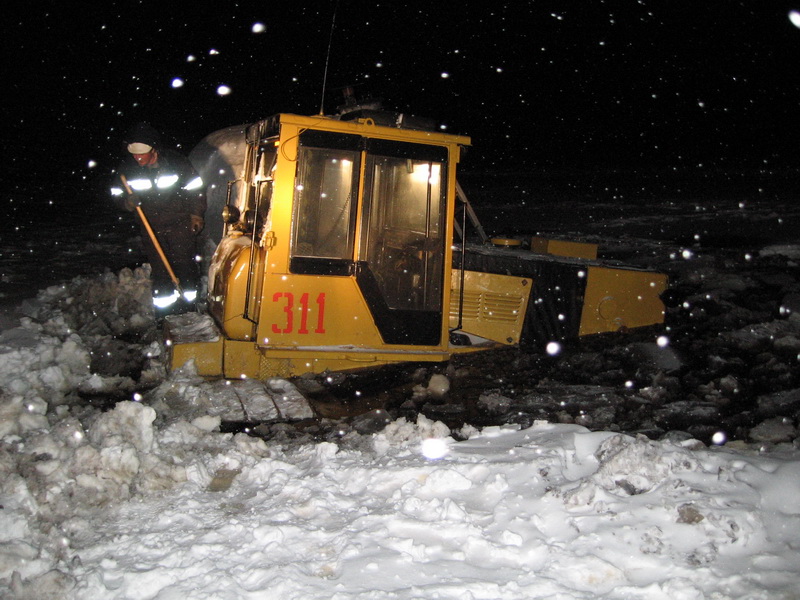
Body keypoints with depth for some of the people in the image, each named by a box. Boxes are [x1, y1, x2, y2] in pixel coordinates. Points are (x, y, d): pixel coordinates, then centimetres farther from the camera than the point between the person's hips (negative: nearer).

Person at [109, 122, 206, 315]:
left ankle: (190, 301, 19)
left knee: (185, 264, 2)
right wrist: (128, 202, -20)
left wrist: (196, 215, -5)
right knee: (159, 269, 8)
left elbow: (195, 189, -4)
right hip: (151, 228, 2)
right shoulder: (126, 167, -8)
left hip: (180, 224, -2)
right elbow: (117, 194, 2)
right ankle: (163, 307, 20)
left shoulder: (176, 161, -14)